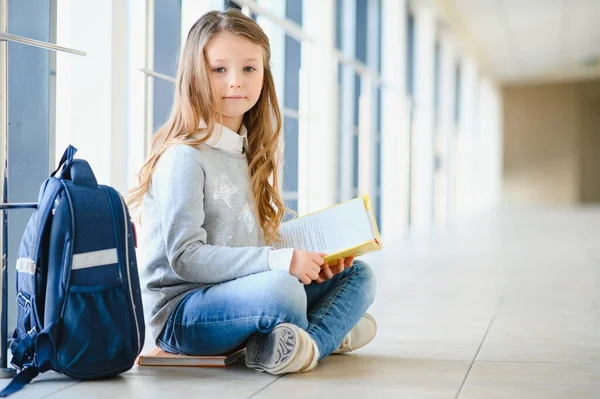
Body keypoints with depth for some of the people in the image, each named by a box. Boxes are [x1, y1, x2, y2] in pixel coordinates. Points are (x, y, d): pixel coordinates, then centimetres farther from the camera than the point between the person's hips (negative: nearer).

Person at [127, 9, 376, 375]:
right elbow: (185, 257, -21)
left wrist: (309, 260, -4)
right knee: (281, 290, -36)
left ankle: (311, 342, -19)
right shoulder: (184, 157, -13)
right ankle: (331, 332, -7)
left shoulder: (249, 154, 13)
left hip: (240, 295, 9)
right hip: (181, 312, -9)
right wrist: (278, 261, -27)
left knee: (358, 274, 4)